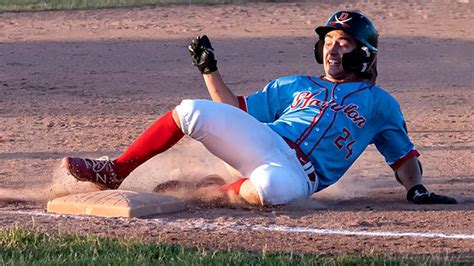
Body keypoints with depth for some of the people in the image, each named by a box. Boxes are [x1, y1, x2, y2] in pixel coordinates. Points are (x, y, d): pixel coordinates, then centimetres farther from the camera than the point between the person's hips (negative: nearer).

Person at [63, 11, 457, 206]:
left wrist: (416, 188, -5)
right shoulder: (294, 86, 27)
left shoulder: (380, 104, 16)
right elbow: (235, 111, 25)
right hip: (265, 141, 4)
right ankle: (114, 172, -6)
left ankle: (225, 192, -8)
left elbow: (404, 155, 15)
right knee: (191, 112, -16)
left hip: (301, 175, -4)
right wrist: (210, 70, 15)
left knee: (270, 186, -43)